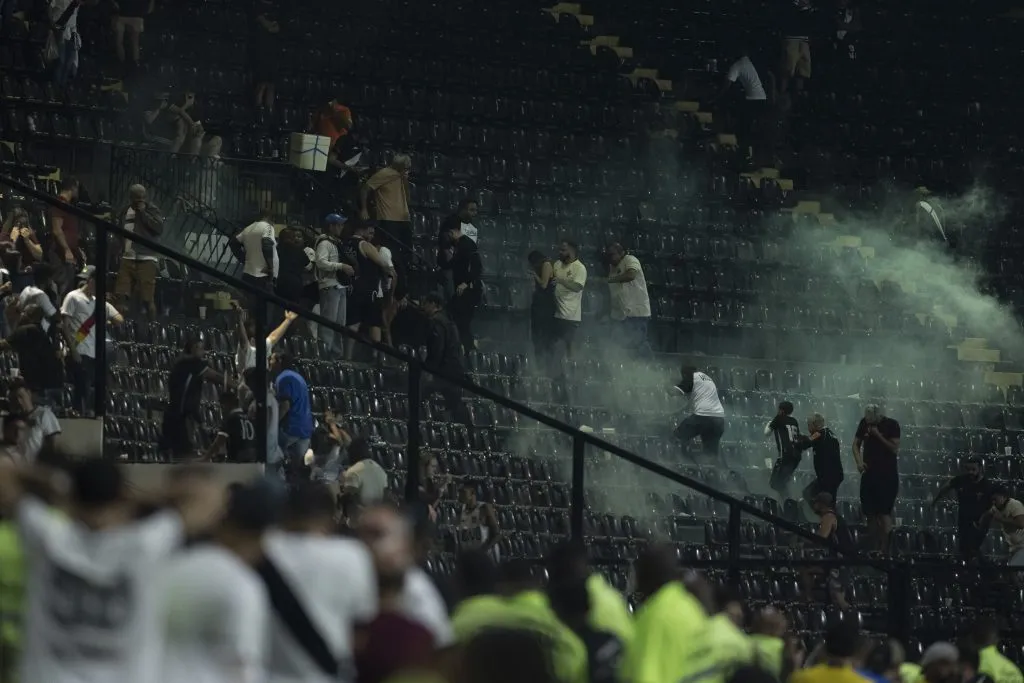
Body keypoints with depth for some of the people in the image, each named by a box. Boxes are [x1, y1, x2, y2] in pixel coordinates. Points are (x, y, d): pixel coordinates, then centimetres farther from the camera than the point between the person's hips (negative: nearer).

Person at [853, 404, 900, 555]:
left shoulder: (891, 425, -8)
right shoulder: (864, 423, 5)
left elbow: (895, 449, -13)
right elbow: (856, 444, 13)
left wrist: (878, 435, -19)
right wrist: (859, 462, -3)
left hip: (887, 474, -5)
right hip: (869, 472, 5)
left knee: (884, 513, -11)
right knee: (870, 514, 6)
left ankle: (884, 549, -12)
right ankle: (874, 547, 14)